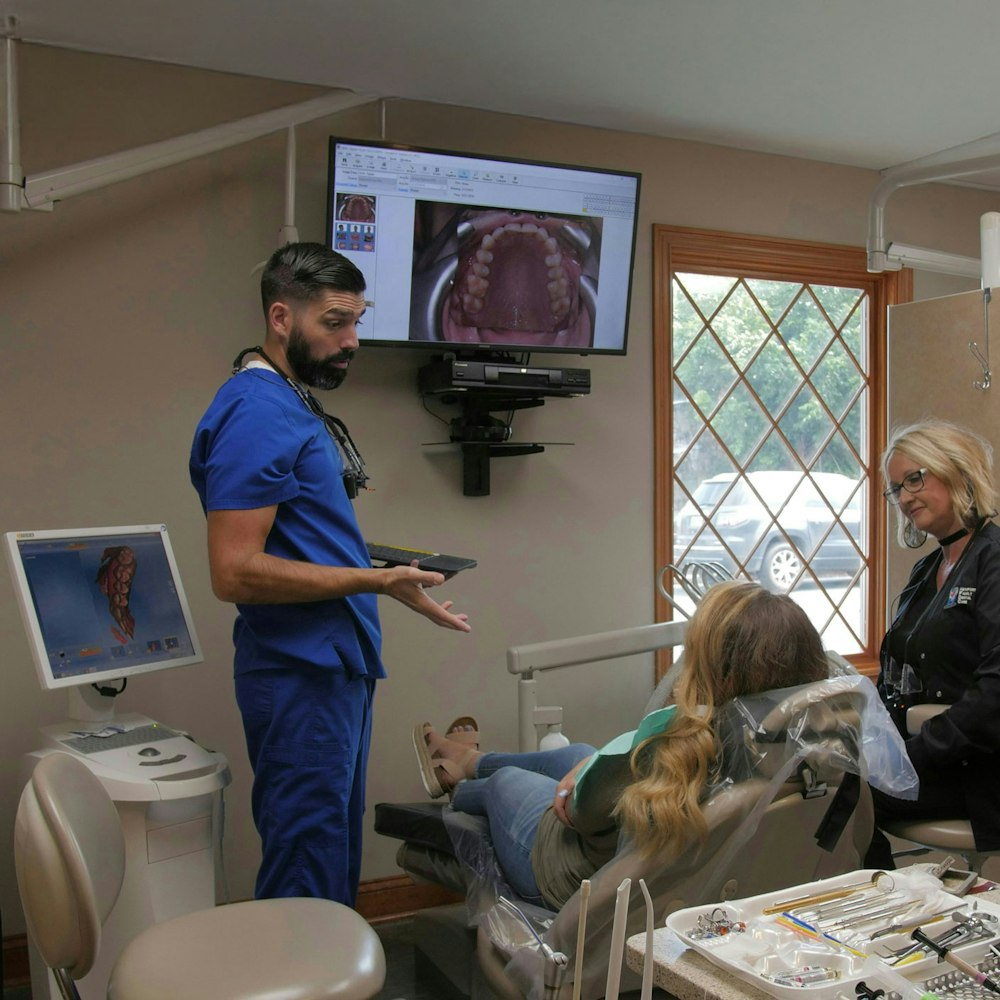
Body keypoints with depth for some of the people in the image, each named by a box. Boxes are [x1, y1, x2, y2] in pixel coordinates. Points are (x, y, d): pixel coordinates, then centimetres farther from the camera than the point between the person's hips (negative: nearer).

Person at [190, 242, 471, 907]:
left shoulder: (294, 404, 14)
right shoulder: (255, 412, -17)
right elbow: (235, 572, -24)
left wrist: (378, 562, 12)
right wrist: (375, 581, -23)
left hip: (334, 666, 10)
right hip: (301, 677, -10)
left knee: (334, 864, 19)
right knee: (307, 877, 1)